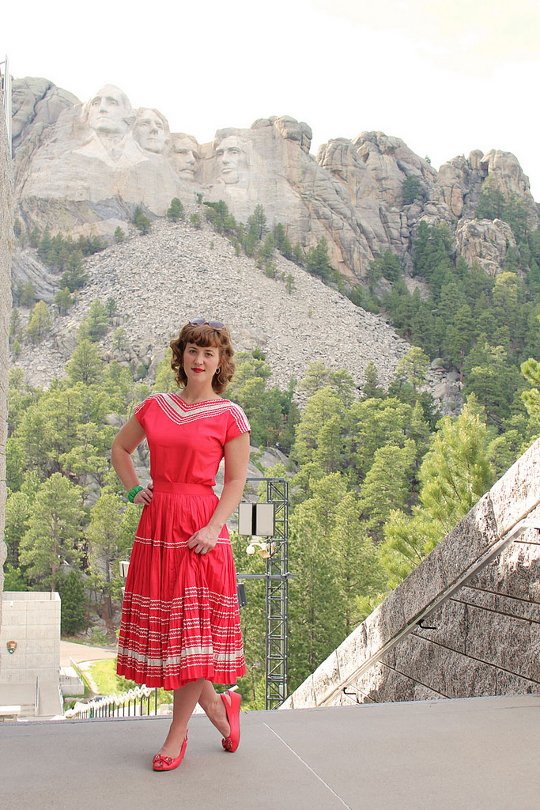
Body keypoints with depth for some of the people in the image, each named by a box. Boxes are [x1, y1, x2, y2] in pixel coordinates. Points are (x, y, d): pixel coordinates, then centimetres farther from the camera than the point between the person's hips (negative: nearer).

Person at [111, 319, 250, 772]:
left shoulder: (229, 416, -2)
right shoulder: (155, 407, 9)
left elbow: (236, 481, -3)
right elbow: (120, 448, 24)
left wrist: (213, 528, -15)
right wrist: (133, 489, 10)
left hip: (200, 528, -4)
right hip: (156, 525, 4)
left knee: (195, 632, -1)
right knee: (164, 629, 7)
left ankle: (177, 735, 15)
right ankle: (218, 707, 28)